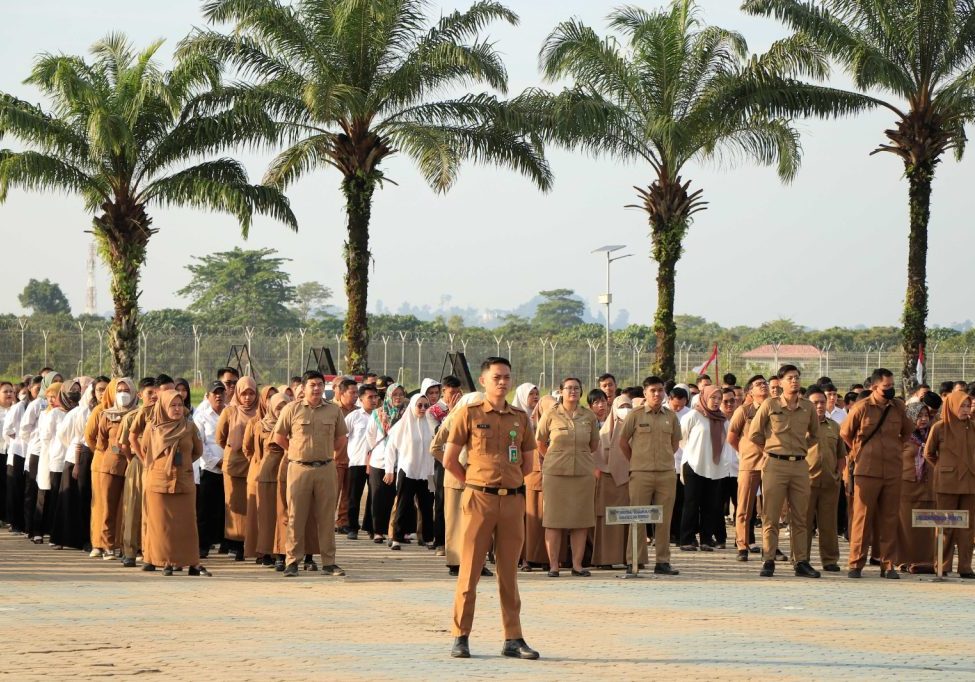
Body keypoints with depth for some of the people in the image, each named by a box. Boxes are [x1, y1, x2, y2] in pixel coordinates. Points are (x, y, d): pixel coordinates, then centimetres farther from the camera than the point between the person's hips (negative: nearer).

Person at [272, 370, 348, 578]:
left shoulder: (334, 410, 8)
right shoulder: (292, 409, 0)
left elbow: (341, 439, 18)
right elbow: (279, 436, 7)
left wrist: (326, 452, 12)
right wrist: (297, 452, 9)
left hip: (325, 469, 2)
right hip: (299, 468, -2)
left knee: (327, 517, 4)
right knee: (296, 516, -1)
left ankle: (329, 562, 9)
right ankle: (292, 562, 3)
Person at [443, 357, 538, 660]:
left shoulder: (520, 418, 11)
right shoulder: (468, 414, 0)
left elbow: (528, 462, 19)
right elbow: (450, 460, 1)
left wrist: (509, 482, 13)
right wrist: (475, 483, 7)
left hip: (512, 500, 3)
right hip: (479, 500, -3)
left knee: (509, 572, 7)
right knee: (470, 570, -2)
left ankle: (513, 639, 10)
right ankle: (460, 637, 4)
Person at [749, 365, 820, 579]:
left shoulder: (808, 407, 7)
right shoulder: (770, 405, -2)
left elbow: (814, 434, 23)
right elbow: (754, 434, 5)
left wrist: (801, 448, 13)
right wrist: (772, 448, 8)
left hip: (800, 465, 3)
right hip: (775, 464, -3)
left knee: (799, 518, 6)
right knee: (771, 517, -2)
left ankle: (801, 562, 10)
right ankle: (768, 561, 1)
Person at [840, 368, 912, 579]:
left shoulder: (898, 407, 6)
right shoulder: (861, 408, -5)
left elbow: (907, 431, 24)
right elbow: (845, 432, 8)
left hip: (893, 472, 3)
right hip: (867, 472, -3)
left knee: (889, 519, 4)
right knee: (862, 517, -2)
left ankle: (888, 565, 8)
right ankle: (856, 564, 2)